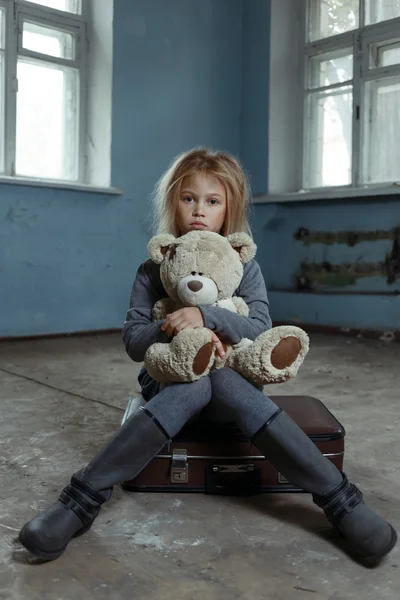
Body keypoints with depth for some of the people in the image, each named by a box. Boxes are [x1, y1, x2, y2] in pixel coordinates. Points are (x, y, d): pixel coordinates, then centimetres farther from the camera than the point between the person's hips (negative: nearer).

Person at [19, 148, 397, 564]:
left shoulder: (243, 266, 3)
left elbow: (260, 329, -12)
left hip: (230, 378, 0)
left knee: (224, 383, -36)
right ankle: (83, 500, -38)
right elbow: (133, 340, -4)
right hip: (170, 379, 0)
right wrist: (176, 331, -23)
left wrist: (205, 317, -28)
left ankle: (340, 500, -35)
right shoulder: (153, 270, 2)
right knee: (195, 385, -36)